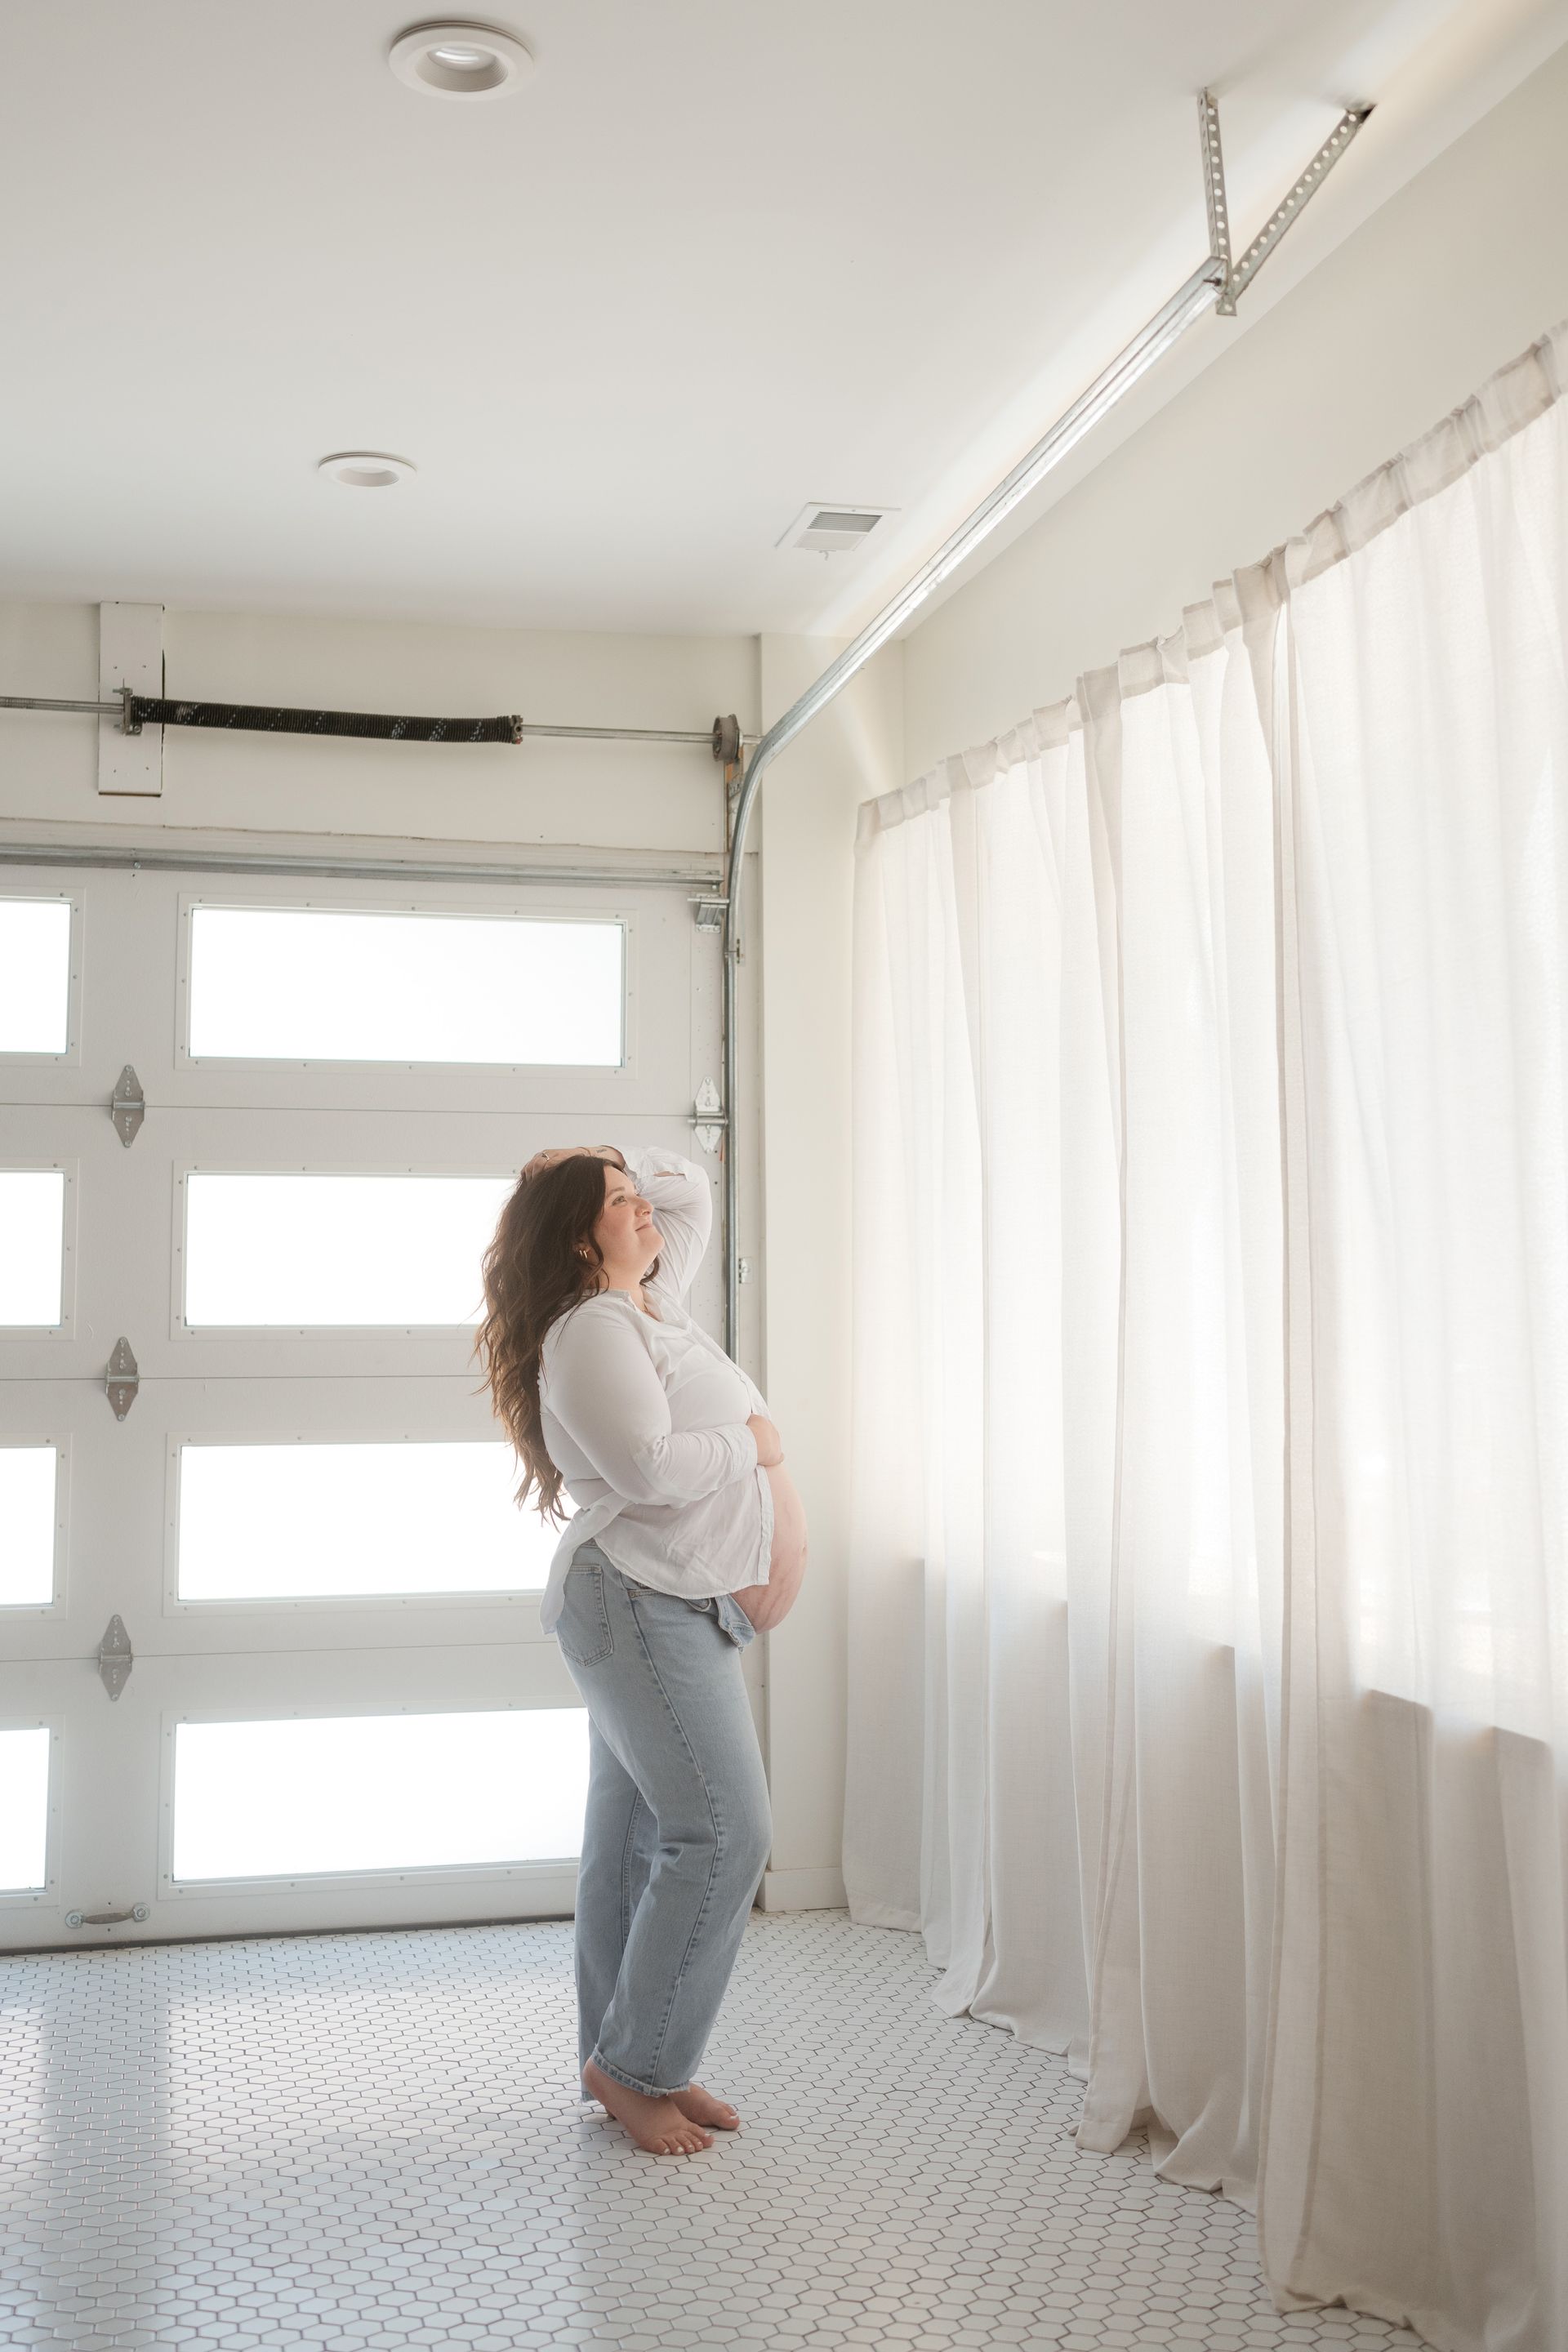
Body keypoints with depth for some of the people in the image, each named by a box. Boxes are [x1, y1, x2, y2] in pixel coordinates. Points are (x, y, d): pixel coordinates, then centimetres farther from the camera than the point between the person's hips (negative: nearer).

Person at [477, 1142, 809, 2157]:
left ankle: (623, 2057, 19)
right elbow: (651, 1468, -25)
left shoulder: (650, 1304, 15)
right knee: (725, 1829, -11)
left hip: (678, 1606, 10)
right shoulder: (591, 1331, -14)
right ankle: (632, 2063, 0)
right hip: (638, 1602, -10)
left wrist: (613, 1161, 16)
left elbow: (693, 1192, 28)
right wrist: (753, 1439, -10)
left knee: (639, 1833, 12)